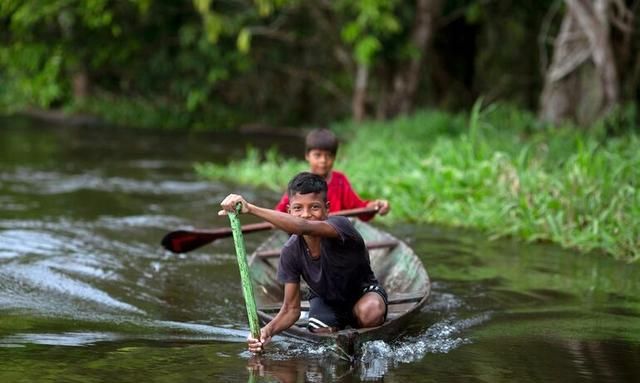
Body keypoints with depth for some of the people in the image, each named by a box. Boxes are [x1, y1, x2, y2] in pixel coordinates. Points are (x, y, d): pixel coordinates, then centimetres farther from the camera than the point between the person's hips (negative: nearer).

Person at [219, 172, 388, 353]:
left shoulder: (340, 226, -34)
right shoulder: (291, 251, -20)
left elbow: (304, 228, -58)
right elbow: (291, 308, -16)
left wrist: (250, 208, -68)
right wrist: (268, 330, -40)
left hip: (363, 292, -3)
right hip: (325, 300, 3)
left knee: (370, 312, -37)